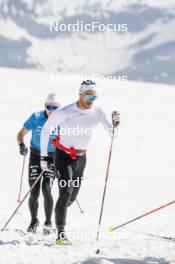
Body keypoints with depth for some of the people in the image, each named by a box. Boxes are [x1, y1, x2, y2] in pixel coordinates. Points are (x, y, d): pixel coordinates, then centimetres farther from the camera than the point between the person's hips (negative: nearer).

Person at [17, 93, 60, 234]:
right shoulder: (36, 118, -10)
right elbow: (21, 134, -2)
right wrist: (22, 145, -22)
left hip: (52, 158, 0)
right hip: (35, 156, 1)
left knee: (46, 189, -17)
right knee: (34, 193, -3)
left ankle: (48, 222, 0)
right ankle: (34, 221, 23)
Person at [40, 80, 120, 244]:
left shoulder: (97, 112, -8)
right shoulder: (64, 112, -18)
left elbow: (111, 132, -3)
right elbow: (46, 129, -7)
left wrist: (115, 124, -26)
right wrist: (43, 156, -6)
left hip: (81, 157, 5)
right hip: (63, 155, -5)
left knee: (72, 196, 10)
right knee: (66, 191, -19)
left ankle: (59, 212, 43)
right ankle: (61, 234, -18)